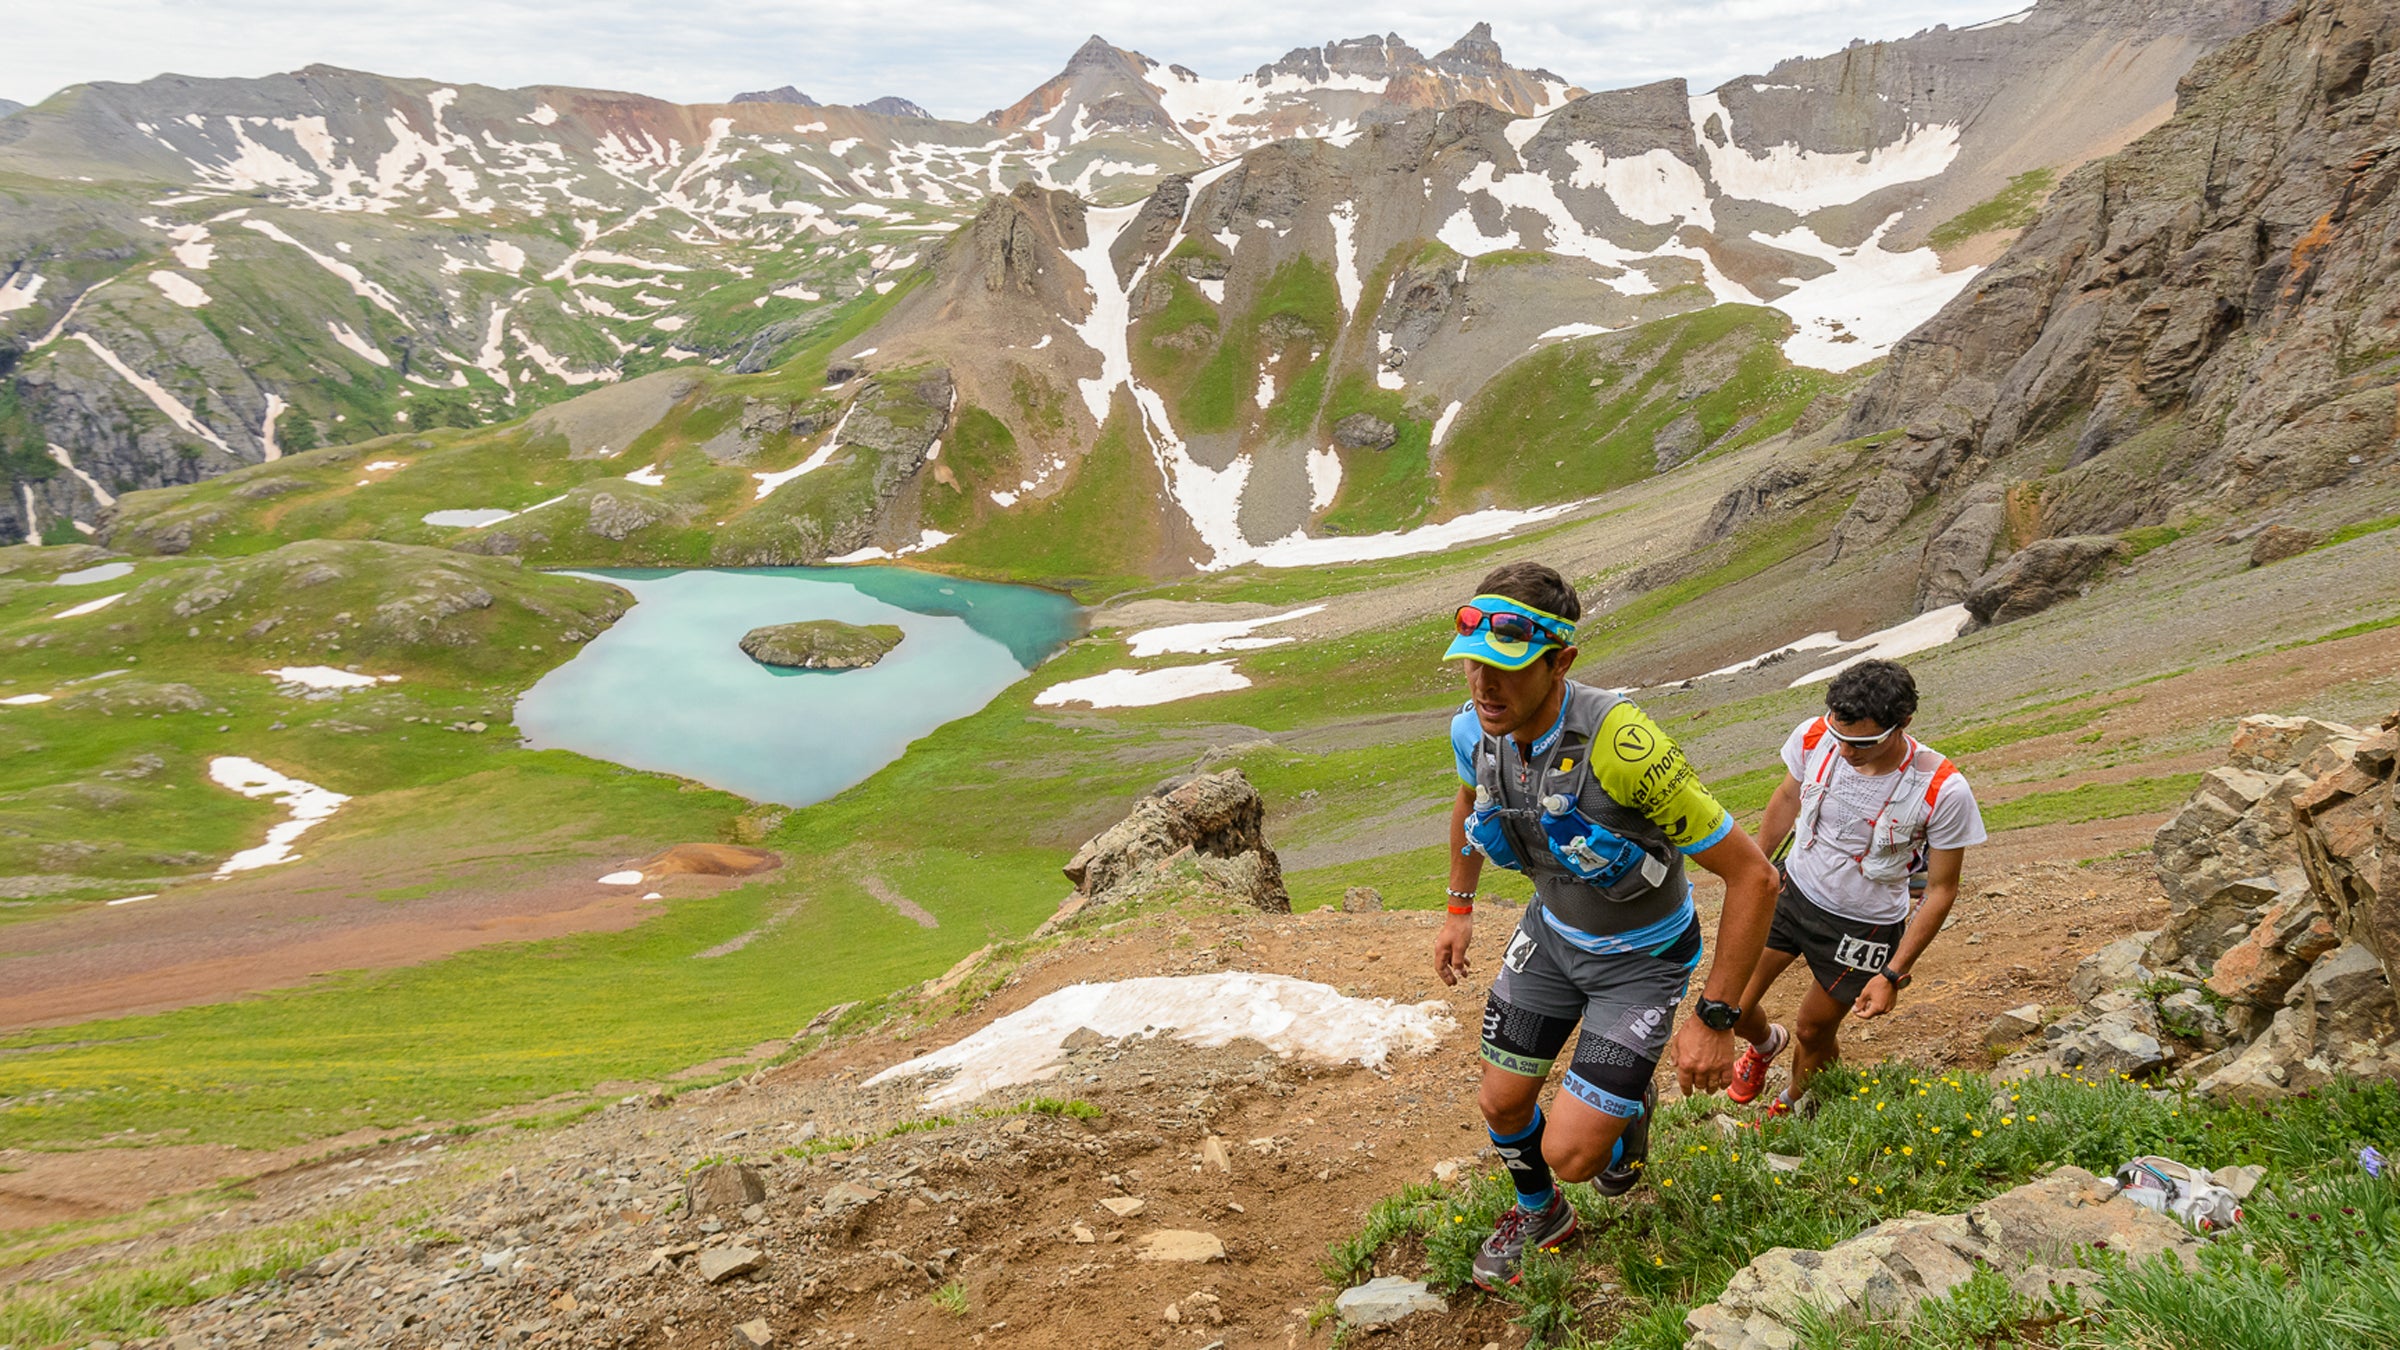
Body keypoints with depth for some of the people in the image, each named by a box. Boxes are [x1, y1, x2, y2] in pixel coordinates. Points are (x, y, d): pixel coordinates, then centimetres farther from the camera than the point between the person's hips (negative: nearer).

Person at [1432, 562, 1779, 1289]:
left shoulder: (1622, 744, -39)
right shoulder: (1474, 729, -18)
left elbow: (1753, 875, -30)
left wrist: (1714, 1020, -26)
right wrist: (1459, 908, 13)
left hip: (1641, 956, -5)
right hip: (1553, 929, 5)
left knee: (1571, 1153, -8)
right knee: (1502, 1104, 12)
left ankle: (1631, 1105, 28)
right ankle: (1539, 1214, 45)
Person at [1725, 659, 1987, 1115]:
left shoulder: (1944, 791, -28)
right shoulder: (1814, 737, -19)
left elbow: (1941, 891, -14)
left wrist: (1893, 974, -13)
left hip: (1863, 928, -3)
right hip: (1792, 891, 3)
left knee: (1814, 1032, 14)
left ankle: (1793, 1108, 48)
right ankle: (1765, 1044, 41)